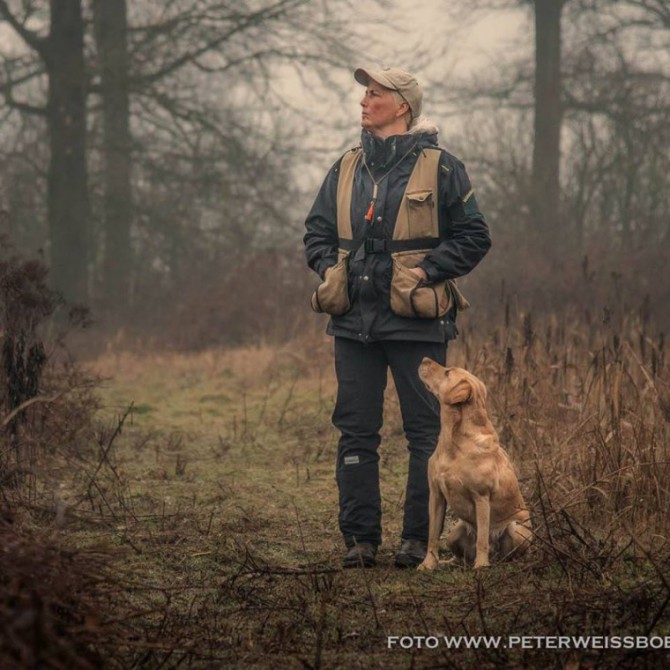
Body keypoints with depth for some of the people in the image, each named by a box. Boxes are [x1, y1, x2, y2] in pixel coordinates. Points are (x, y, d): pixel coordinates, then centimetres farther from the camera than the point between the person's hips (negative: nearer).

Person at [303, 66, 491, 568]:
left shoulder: (439, 168, -2)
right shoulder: (346, 170, 13)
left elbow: (474, 238, -1)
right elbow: (317, 231, 22)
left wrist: (427, 270, -11)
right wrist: (329, 267, 4)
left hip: (416, 320, -5)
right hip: (354, 320, 5)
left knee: (427, 431, 1)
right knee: (356, 430, 5)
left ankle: (421, 537, 8)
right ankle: (361, 538, 11)